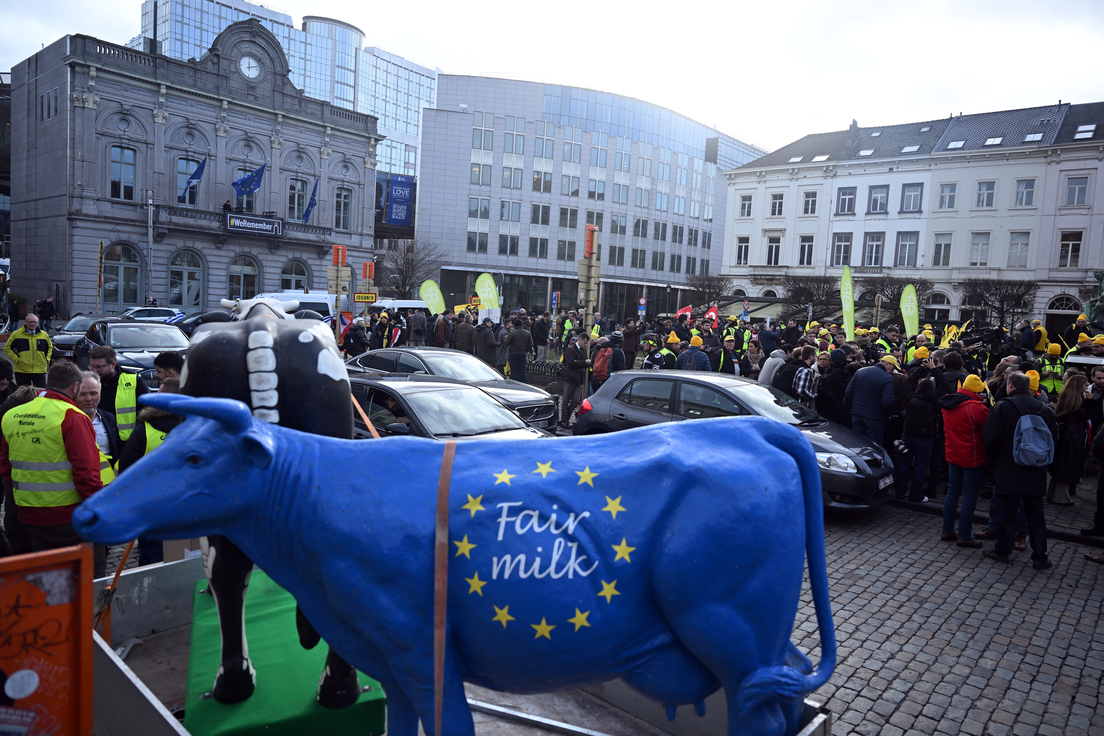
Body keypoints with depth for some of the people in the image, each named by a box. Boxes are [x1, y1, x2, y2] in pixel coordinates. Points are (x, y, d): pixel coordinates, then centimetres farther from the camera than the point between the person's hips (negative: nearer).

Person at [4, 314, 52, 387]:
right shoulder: (16, 334, 0)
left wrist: (47, 359, 9)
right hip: (21, 371, -1)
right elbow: (7, 348, 4)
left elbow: (50, 347, 21)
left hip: (40, 371, 2)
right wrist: (16, 359, -5)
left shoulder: (44, 335, 7)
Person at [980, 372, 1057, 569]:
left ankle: (1002, 551, 16)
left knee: (1008, 512, 5)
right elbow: (1053, 436, 10)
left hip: (1008, 471, -4)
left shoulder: (1002, 407, -12)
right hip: (1036, 472, 4)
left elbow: (989, 438, -15)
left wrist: (994, 457, 3)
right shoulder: (1045, 409, 2)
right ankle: (1040, 557, 17)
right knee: (1036, 514, 12)